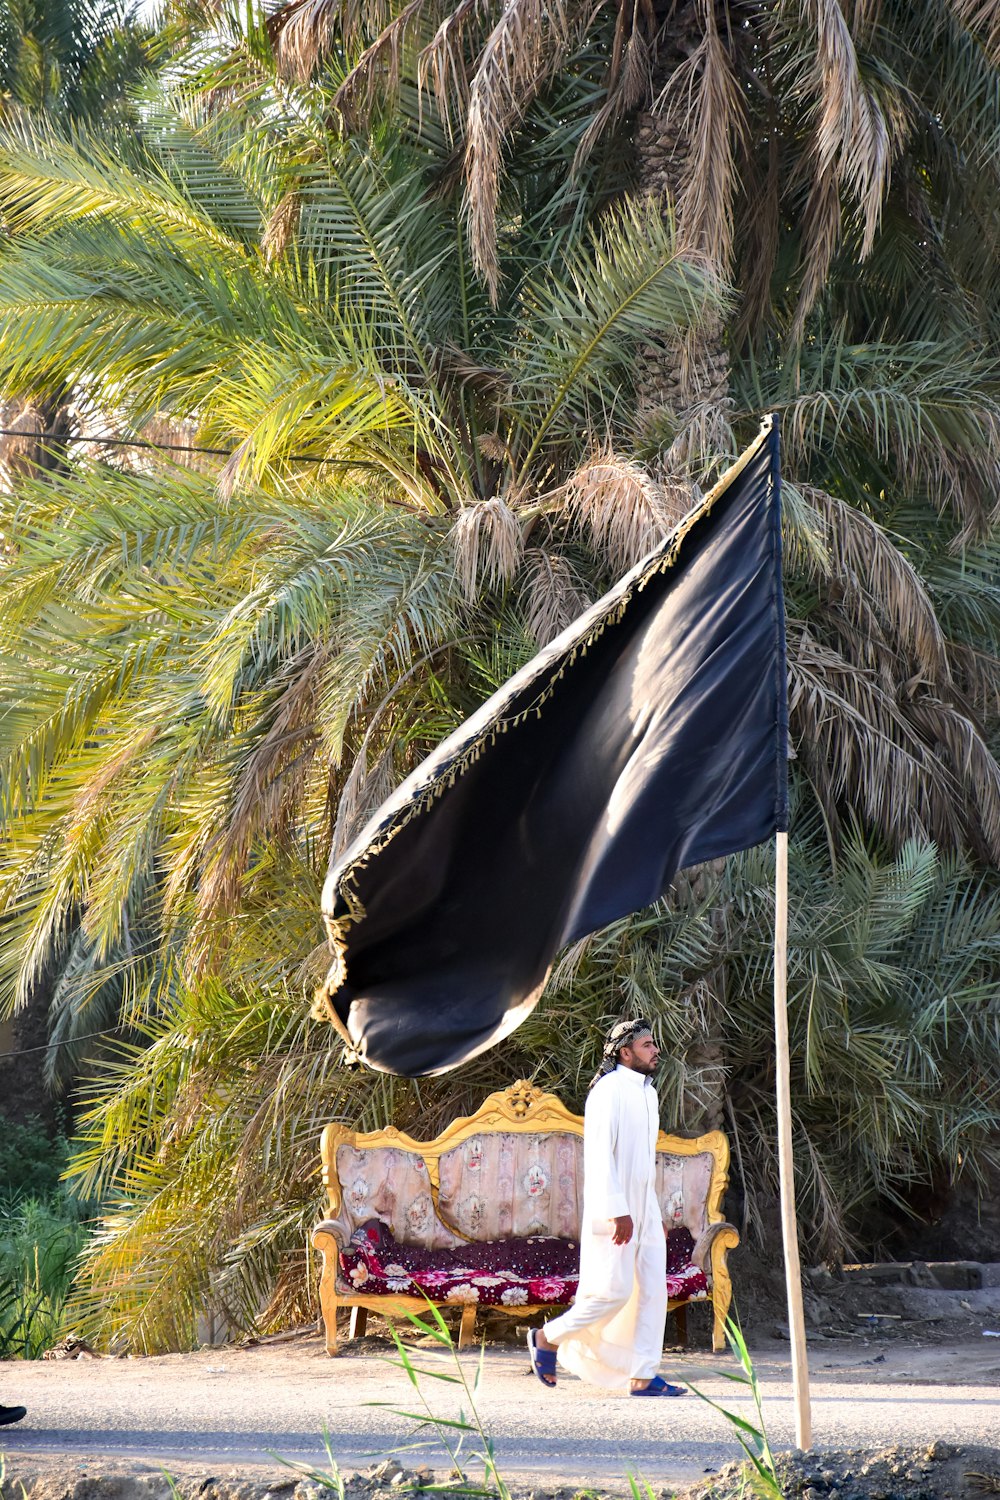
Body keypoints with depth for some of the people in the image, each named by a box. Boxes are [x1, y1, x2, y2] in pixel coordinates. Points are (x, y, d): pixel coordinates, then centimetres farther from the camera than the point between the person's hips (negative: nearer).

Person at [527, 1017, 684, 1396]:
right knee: (613, 1291, -10)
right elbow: (600, 1154, -19)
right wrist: (618, 1212, -24)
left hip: (643, 1209, 9)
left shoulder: (647, 1093, 16)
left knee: (653, 1291, 2)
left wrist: (655, 1215, 21)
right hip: (613, 1211, -9)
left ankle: (642, 1376, 3)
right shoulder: (609, 1091, -12)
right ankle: (547, 1337, 8)